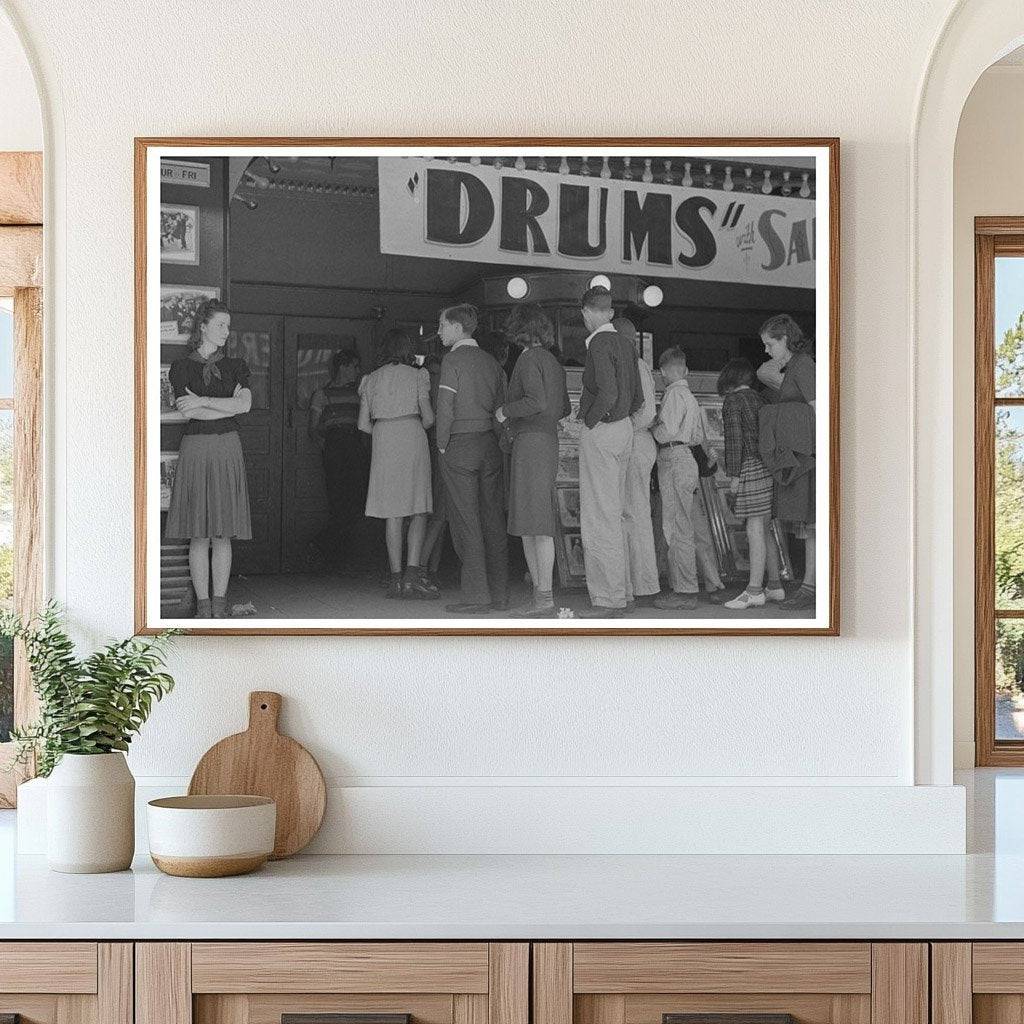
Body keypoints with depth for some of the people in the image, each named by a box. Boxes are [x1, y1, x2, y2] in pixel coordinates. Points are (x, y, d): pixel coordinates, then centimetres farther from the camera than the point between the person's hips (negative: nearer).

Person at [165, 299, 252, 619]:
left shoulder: (236, 366, 11)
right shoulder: (182, 367, 5)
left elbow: (244, 404, -5)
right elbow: (187, 411, -8)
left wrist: (203, 401, -8)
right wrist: (230, 405, -7)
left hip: (227, 451, 2)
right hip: (195, 450, -2)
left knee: (222, 534, 1)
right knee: (199, 535, -2)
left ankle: (220, 601, 5)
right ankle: (202, 602, 3)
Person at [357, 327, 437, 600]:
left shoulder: (371, 380, 11)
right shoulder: (416, 375, 2)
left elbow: (363, 424, 8)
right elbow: (429, 417, -2)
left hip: (383, 443, 3)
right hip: (412, 439, -3)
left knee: (392, 513, 6)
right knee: (419, 509, 1)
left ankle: (396, 577, 5)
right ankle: (412, 573, -13)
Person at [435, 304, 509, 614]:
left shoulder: (453, 360, -8)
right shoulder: (490, 361, 13)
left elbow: (445, 407, -13)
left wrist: (442, 445, -5)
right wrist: (495, 440, 14)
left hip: (460, 445, -7)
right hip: (490, 445, 7)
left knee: (465, 522, -5)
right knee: (493, 520, 7)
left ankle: (475, 596, -7)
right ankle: (499, 595, 9)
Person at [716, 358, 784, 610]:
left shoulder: (732, 400, -4)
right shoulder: (758, 399, 17)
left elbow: (734, 438, -12)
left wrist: (733, 473, -11)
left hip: (750, 466, -8)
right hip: (769, 465, 8)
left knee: (755, 529, -10)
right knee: (766, 529, 13)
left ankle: (755, 591, -11)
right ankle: (774, 586, 16)